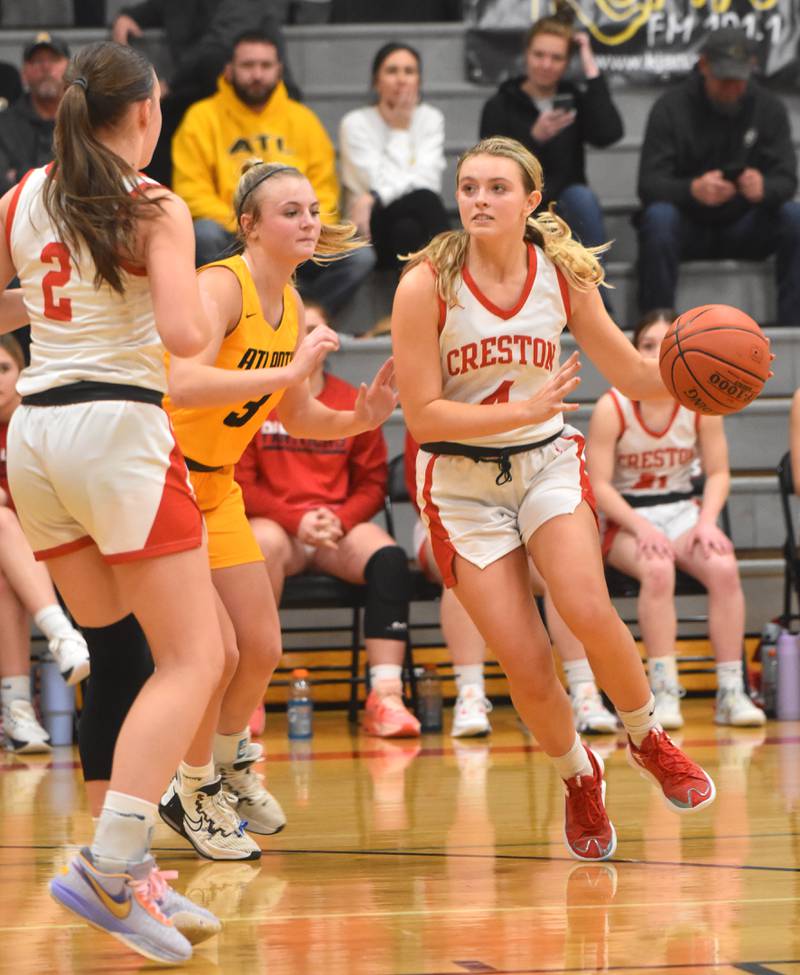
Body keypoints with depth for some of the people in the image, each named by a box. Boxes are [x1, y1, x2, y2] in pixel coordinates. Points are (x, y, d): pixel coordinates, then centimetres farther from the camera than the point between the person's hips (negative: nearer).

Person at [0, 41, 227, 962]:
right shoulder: (155, 209, -6)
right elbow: (184, 335, -17)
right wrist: (202, 306, 5)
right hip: (118, 427, -7)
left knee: (114, 656, 19)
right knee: (191, 659, -4)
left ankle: (128, 869, 14)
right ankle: (108, 865, -19)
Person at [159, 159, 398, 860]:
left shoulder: (291, 308, 3)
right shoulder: (221, 286, -23)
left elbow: (296, 416, 14)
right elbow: (184, 386, -39)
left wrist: (357, 419, -5)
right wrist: (290, 370, -39)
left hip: (216, 485, 8)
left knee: (262, 648, 9)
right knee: (215, 650, -13)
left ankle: (230, 762, 36)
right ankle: (194, 794, 10)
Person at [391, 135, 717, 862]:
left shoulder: (563, 273, -4)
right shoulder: (427, 285, -14)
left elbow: (630, 371, 6)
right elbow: (423, 416, -15)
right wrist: (523, 411, -26)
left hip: (547, 463, 2)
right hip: (463, 482, -1)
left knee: (589, 612, -23)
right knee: (525, 661, -8)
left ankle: (648, 740, 6)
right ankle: (578, 778, 22)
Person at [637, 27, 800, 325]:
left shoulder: (769, 108, 0)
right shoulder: (670, 107, -7)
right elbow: (649, 184, -16)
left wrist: (764, 188, -35)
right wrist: (693, 189, -39)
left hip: (742, 230, 2)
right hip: (688, 227, -2)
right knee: (658, 216, -35)